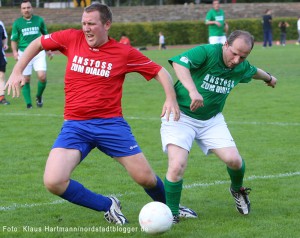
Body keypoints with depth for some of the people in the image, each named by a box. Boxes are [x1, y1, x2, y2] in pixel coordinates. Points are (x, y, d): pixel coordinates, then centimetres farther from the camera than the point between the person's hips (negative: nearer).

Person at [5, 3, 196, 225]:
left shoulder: (124, 52, -4)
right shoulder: (72, 38, 0)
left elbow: (159, 71, 4)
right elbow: (37, 43, 16)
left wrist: (171, 98, -12)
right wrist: (17, 71, 8)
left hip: (110, 123, -1)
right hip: (75, 125, 1)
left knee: (146, 178, -2)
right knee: (53, 182, -18)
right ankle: (108, 206, 4)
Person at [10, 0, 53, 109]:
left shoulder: (39, 20, 5)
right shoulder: (17, 23, 2)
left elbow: (45, 35, 19)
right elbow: (14, 39, 5)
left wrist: (49, 49, 18)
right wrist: (15, 51, -11)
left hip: (39, 52, 0)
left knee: (42, 76, -13)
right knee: (26, 79, -1)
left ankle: (39, 96, 13)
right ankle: (28, 103, 10)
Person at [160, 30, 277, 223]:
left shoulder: (242, 67, -2)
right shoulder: (207, 52, -23)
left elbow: (254, 71, 24)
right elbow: (179, 62, -41)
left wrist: (269, 78, 45)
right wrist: (193, 90, -55)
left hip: (211, 120, 5)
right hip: (181, 116, -5)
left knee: (234, 160, -10)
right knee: (177, 166, -23)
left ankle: (238, 190, 26)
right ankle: (172, 215, -3)